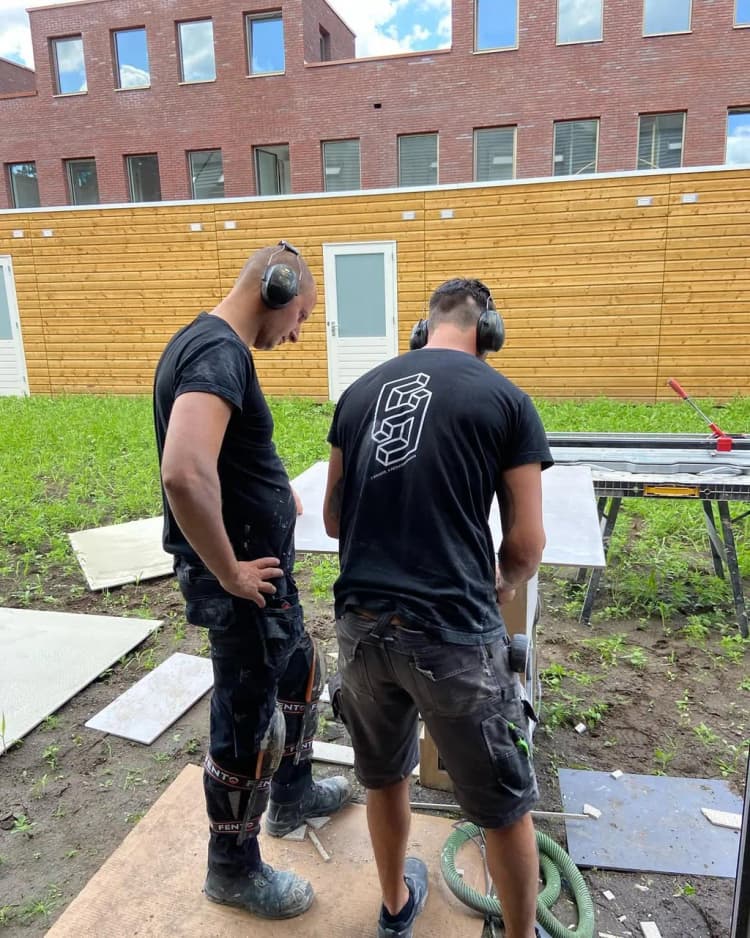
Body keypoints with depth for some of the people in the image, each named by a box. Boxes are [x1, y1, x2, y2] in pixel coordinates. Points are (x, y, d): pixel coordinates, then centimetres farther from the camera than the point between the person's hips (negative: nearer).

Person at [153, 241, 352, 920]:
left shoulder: (205, 341, 9)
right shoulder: (220, 351, -23)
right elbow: (185, 474, -39)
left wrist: (271, 491, 14)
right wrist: (229, 573, -25)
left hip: (264, 568, 10)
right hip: (242, 579, -10)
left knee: (302, 673, 27)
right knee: (247, 723, 9)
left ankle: (293, 794, 50)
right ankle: (233, 869, 33)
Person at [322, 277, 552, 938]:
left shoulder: (360, 391, 8)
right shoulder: (506, 399, -2)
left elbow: (333, 520, 12)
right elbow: (527, 543, -2)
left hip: (361, 621, 5)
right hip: (453, 632, -4)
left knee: (384, 777, 27)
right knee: (504, 805, 17)